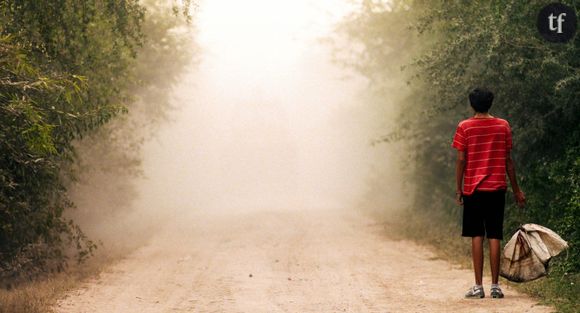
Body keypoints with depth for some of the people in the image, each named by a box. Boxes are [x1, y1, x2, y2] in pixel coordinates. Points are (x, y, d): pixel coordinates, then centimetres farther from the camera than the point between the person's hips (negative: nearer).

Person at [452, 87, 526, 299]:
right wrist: (516, 190, 12)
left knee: (477, 237, 1)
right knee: (494, 236, 3)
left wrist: (459, 189, 2)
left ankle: (478, 287, -2)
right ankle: (495, 286, 1)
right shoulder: (503, 126, 4)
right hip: (497, 188, 1)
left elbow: (461, 160, -5)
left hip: (473, 188, -1)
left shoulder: (465, 127, -2)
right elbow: (508, 160, 5)